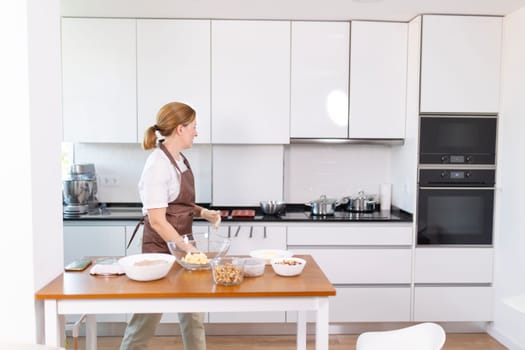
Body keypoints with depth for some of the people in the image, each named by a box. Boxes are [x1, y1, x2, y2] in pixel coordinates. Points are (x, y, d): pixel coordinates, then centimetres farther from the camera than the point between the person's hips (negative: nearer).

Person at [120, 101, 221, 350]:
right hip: (162, 247, -8)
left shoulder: (180, 160, 6)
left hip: (181, 242, 8)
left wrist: (203, 213, 2)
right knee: (148, 315, 8)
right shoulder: (158, 165, -20)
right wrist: (188, 248, -19)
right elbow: (157, 220, -22)